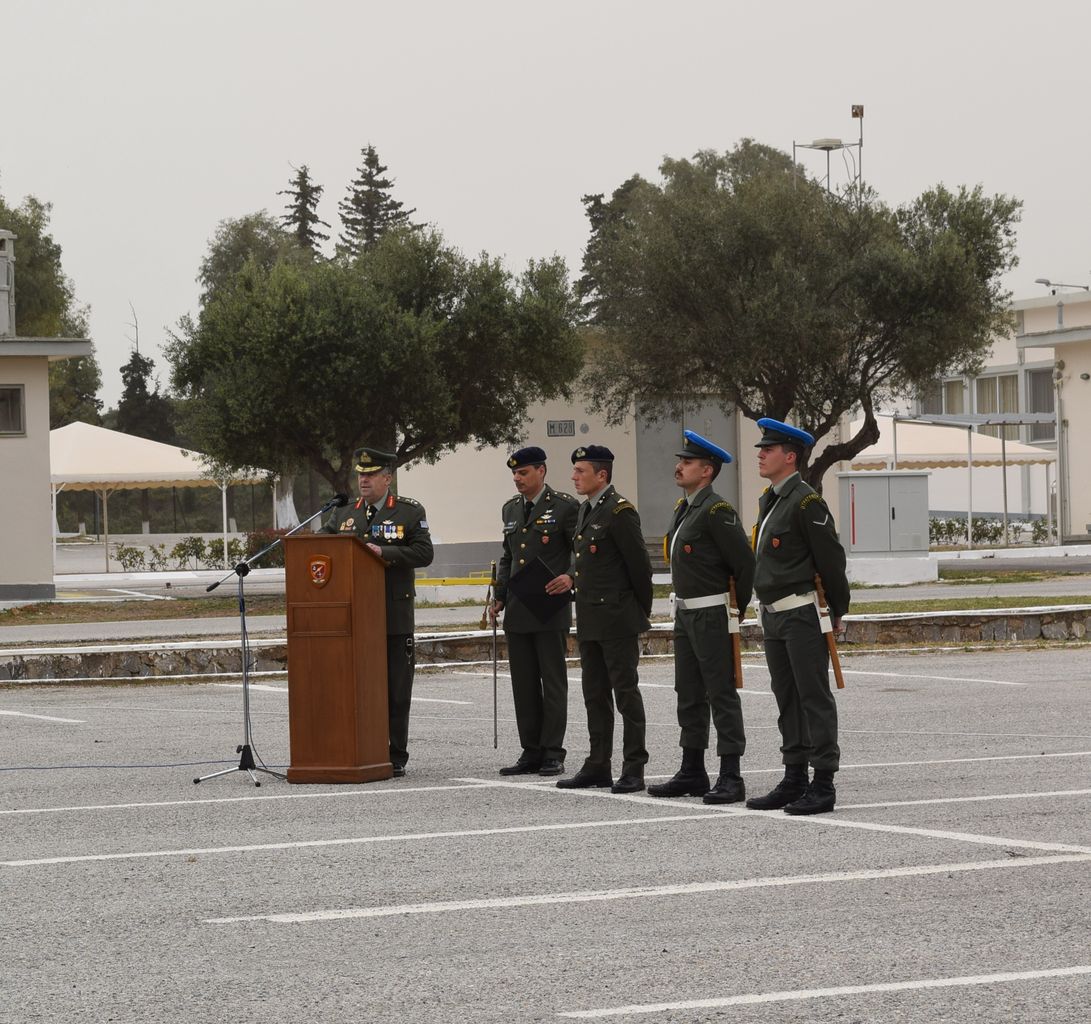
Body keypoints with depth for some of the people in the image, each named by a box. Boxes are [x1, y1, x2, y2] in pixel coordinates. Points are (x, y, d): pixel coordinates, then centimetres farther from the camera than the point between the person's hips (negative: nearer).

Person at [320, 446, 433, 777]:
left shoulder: (410, 512, 2)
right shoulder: (344, 513, 13)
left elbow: (424, 553, -8)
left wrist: (384, 552, -18)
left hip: (395, 616, -3)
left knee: (396, 690, 0)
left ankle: (396, 758, 5)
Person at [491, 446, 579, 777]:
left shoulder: (565, 506, -5)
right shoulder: (511, 509, 15)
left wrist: (571, 579, -22)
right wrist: (499, 597, 12)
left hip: (550, 611, -6)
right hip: (518, 612, 6)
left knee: (553, 683, -2)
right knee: (524, 685, 7)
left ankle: (553, 753, 1)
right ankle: (531, 753, 11)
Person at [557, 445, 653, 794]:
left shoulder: (619, 512, -14)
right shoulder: (586, 510, 14)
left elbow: (639, 564, -12)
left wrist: (642, 610, -5)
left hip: (617, 620, -9)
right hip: (589, 619, 9)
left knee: (626, 693, -5)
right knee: (595, 695, 12)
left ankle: (634, 770, -2)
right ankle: (598, 766, 17)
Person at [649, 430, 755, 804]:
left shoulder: (716, 510, -16)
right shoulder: (683, 508, 13)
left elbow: (745, 561, -19)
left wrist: (738, 609, -10)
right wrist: (681, 608, 19)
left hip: (712, 615, -10)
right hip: (685, 614, 10)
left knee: (721, 695, -6)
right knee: (689, 696, 14)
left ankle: (731, 778, -4)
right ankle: (692, 773, 21)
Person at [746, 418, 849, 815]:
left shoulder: (807, 502, -14)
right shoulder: (769, 500, 15)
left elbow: (831, 559, -14)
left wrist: (838, 612, -8)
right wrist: (768, 611, 20)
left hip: (803, 614, -9)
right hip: (774, 615, 10)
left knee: (815, 699, -6)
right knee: (787, 700, 13)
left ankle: (823, 785, -5)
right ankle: (794, 780, 19)